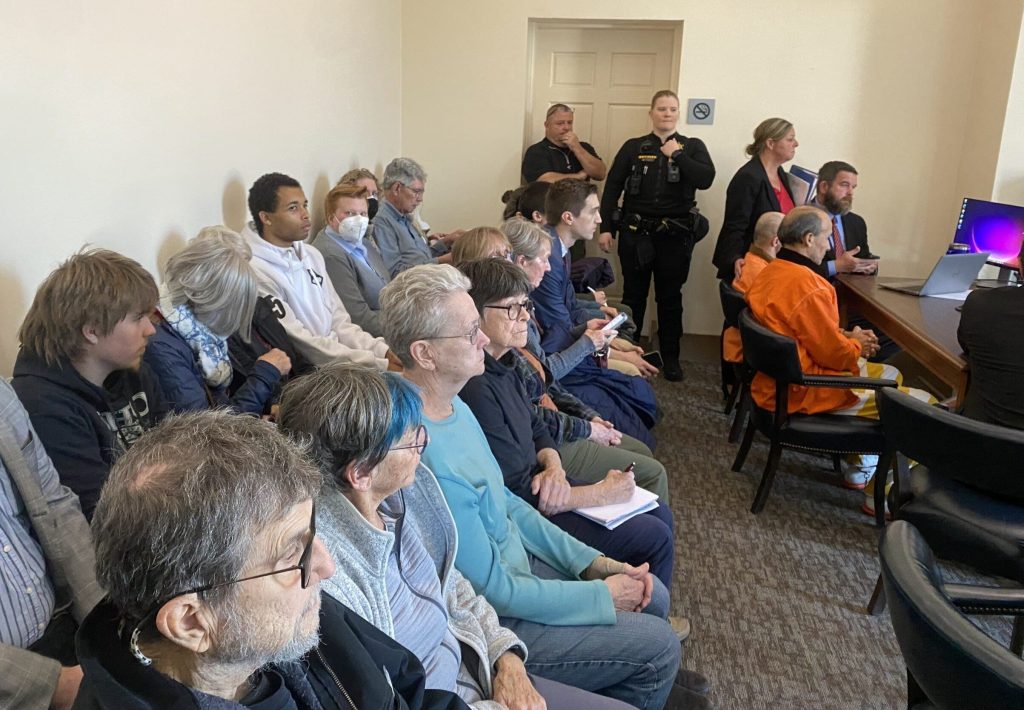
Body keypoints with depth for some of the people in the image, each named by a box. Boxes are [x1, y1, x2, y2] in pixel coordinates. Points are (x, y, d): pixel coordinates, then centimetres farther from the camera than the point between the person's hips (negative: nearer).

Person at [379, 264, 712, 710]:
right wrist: (601, 596, -12)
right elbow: (492, 590, -24)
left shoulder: (452, 404, -4)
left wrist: (592, 562, 2)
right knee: (658, 645, -2)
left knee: (653, 597, 16)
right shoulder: (428, 461, -34)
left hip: (514, 561, 9)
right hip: (493, 619, -9)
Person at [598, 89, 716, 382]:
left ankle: (671, 357, 19)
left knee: (670, 297, 9)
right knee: (633, 294, 8)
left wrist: (677, 155, -12)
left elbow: (706, 179, -11)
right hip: (636, 232, 0)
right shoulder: (633, 147, 5)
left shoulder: (693, 146, 5)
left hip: (676, 234, 0)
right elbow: (612, 188, 3)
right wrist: (605, 228, -4)